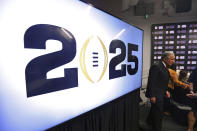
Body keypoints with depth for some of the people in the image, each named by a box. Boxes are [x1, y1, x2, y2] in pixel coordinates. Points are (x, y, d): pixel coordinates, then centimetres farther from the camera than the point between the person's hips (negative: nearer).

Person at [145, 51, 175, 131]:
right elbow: (151, 82, -22)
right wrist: (152, 96, -23)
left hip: (160, 94, 10)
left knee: (154, 110, 25)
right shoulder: (156, 67, -19)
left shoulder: (165, 68, 11)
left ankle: (149, 122, 45)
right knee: (158, 113, -1)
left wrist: (165, 91, 7)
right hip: (156, 95, -10)